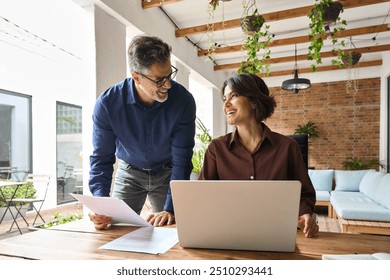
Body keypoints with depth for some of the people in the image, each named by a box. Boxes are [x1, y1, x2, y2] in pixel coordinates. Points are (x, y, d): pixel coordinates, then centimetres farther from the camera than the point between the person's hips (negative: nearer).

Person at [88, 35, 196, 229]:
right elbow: (101, 158, -16)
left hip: (167, 173, 0)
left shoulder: (183, 100, -26)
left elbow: (181, 159, -23)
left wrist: (170, 209, -29)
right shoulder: (107, 103, -23)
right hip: (129, 172, 1)